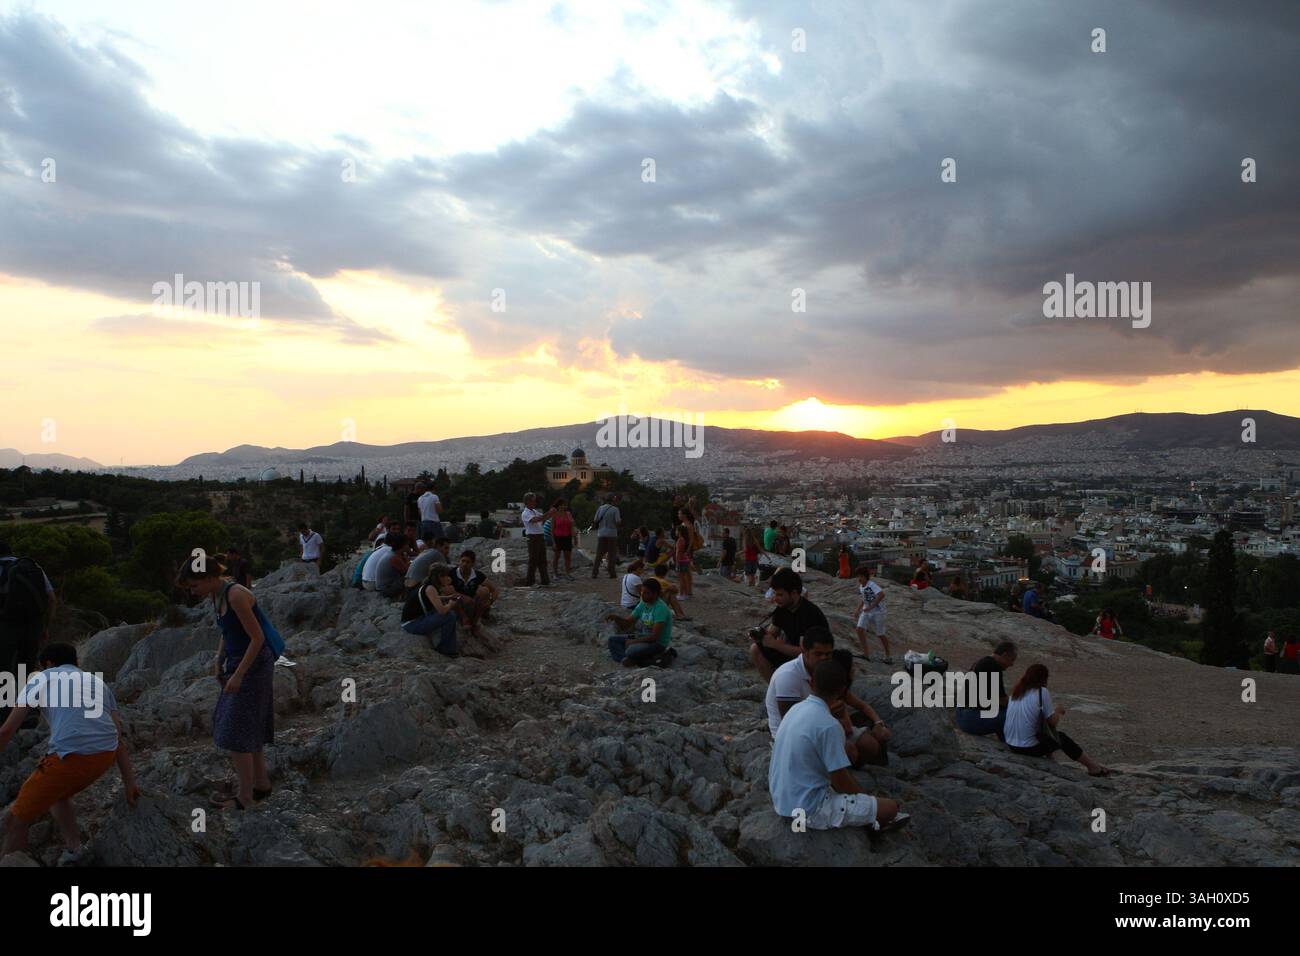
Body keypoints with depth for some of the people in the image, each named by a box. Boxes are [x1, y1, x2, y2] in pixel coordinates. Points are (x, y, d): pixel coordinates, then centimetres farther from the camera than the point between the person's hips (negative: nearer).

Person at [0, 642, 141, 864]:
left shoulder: (40, 679, 17)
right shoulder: (99, 683, 27)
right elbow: (119, 737, 20)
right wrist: (129, 782, 19)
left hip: (70, 756, -5)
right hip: (106, 756, 6)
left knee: (18, 819, 10)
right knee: (58, 793, 32)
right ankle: (73, 848, 20)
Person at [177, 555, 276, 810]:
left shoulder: (236, 595, -22)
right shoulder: (215, 597, 5)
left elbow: (257, 638, -22)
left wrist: (238, 675, -21)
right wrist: (218, 662, 8)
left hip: (254, 665, -9)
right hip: (238, 663, 9)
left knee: (236, 732, -4)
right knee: (249, 728, 16)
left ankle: (245, 796, 6)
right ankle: (261, 784, 28)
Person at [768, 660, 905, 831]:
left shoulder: (796, 709, 2)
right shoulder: (829, 725, -23)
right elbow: (840, 782, -17)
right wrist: (867, 797, 3)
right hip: (810, 810, -8)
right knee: (891, 807, -3)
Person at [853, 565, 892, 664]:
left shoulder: (871, 585, -22)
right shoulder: (861, 587, 4)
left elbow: (881, 594, -38)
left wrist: (871, 607, -35)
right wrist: (859, 608, 13)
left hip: (877, 612, -7)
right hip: (866, 611, 7)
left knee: (880, 634, 4)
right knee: (860, 629, -11)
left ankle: (888, 655, 25)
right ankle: (866, 653, -2)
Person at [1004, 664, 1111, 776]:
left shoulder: (1016, 691, 5)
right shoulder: (1042, 692, -12)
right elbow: (1053, 721, -8)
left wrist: (1053, 710, 21)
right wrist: (1057, 710, 12)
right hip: (1029, 748, -6)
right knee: (1061, 737, 20)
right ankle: (1093, 766, 31)